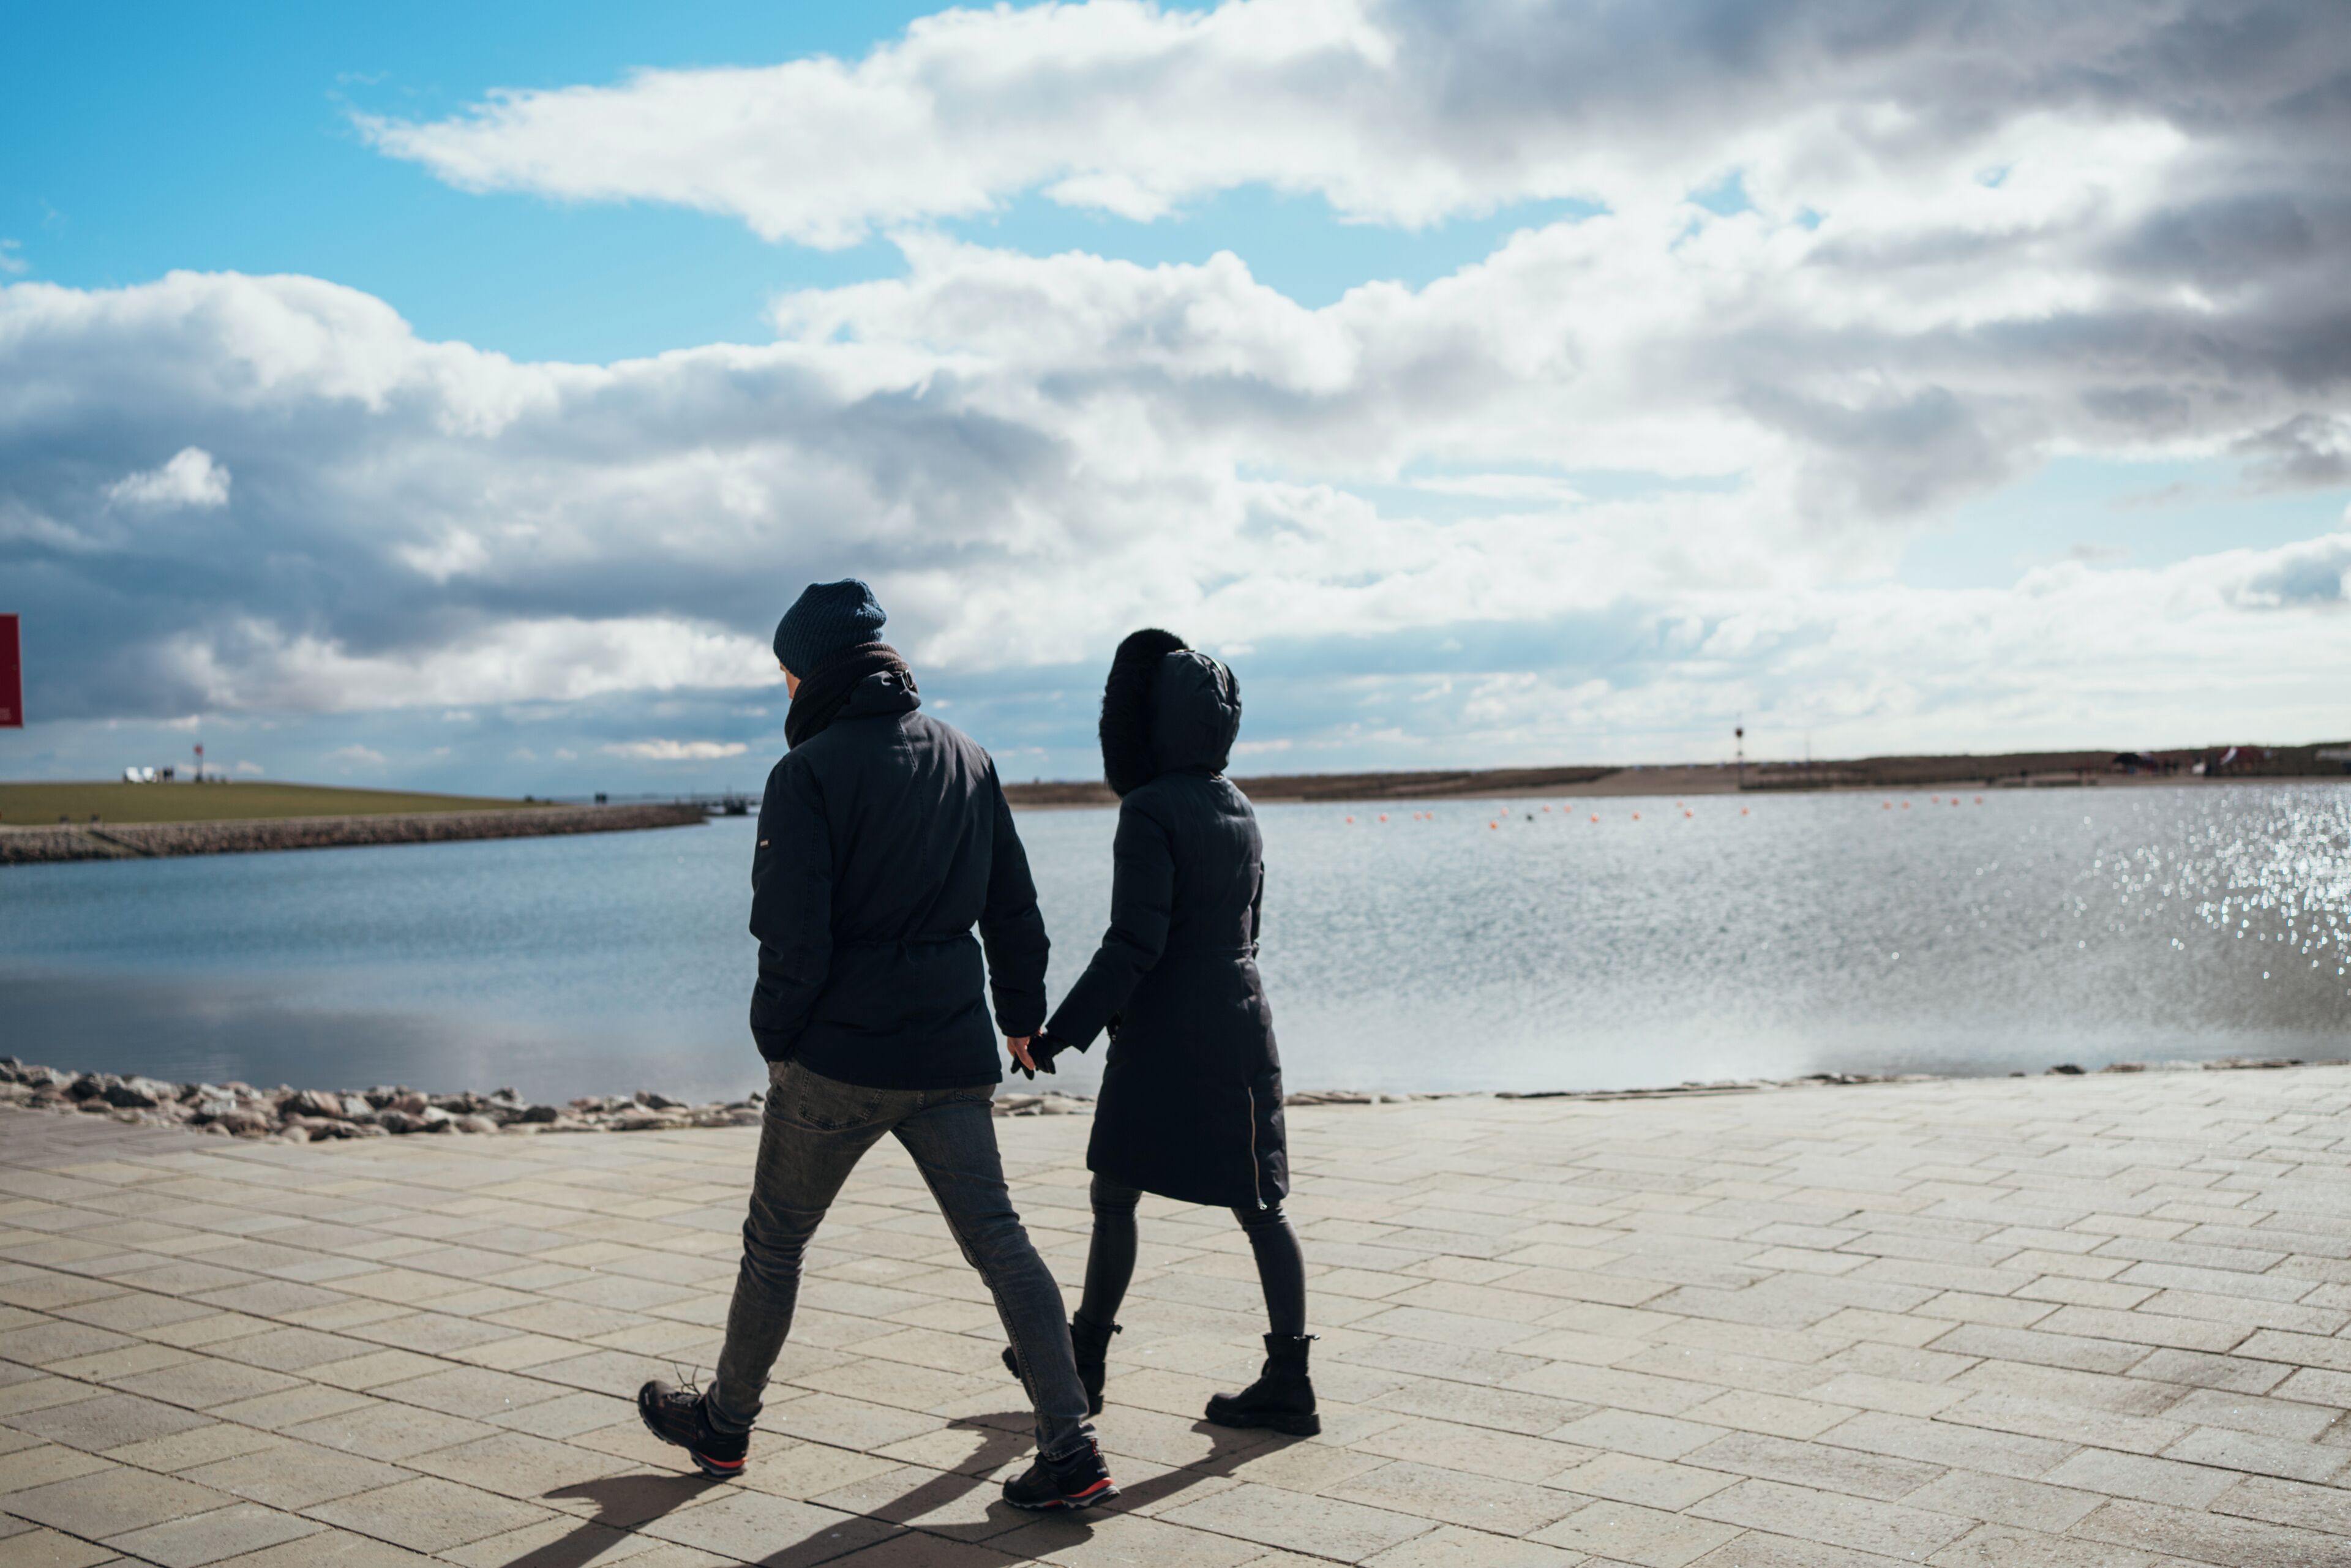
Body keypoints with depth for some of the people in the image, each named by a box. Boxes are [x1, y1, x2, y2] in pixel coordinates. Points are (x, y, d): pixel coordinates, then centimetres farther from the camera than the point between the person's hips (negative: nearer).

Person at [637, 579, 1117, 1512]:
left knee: (775, 1240, 14)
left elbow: (794, 934, -17)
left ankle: (724, 1426, 32)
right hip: (953, 1056, 5)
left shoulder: (810, 772, -11)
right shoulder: (970, 761, 8)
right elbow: (1014, 909, 13)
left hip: (839, 1058, -5)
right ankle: (1071, 1450, -2)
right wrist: (1022, 1013, 24)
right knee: (997, 1241, 5)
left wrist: (776, 1036, -2)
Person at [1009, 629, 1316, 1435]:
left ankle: (1086, 1361, 20)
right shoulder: (1238, 809, 10)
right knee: (1258, 1205, 7)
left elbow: (1135, 942, -21)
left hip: (1164, 1037, -8)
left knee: (1115, 1196, 8)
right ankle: (1288, 1381, 10)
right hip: (1240, 1028, 8)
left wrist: (1058, 1033, -18)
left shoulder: (1151, 812, -15)